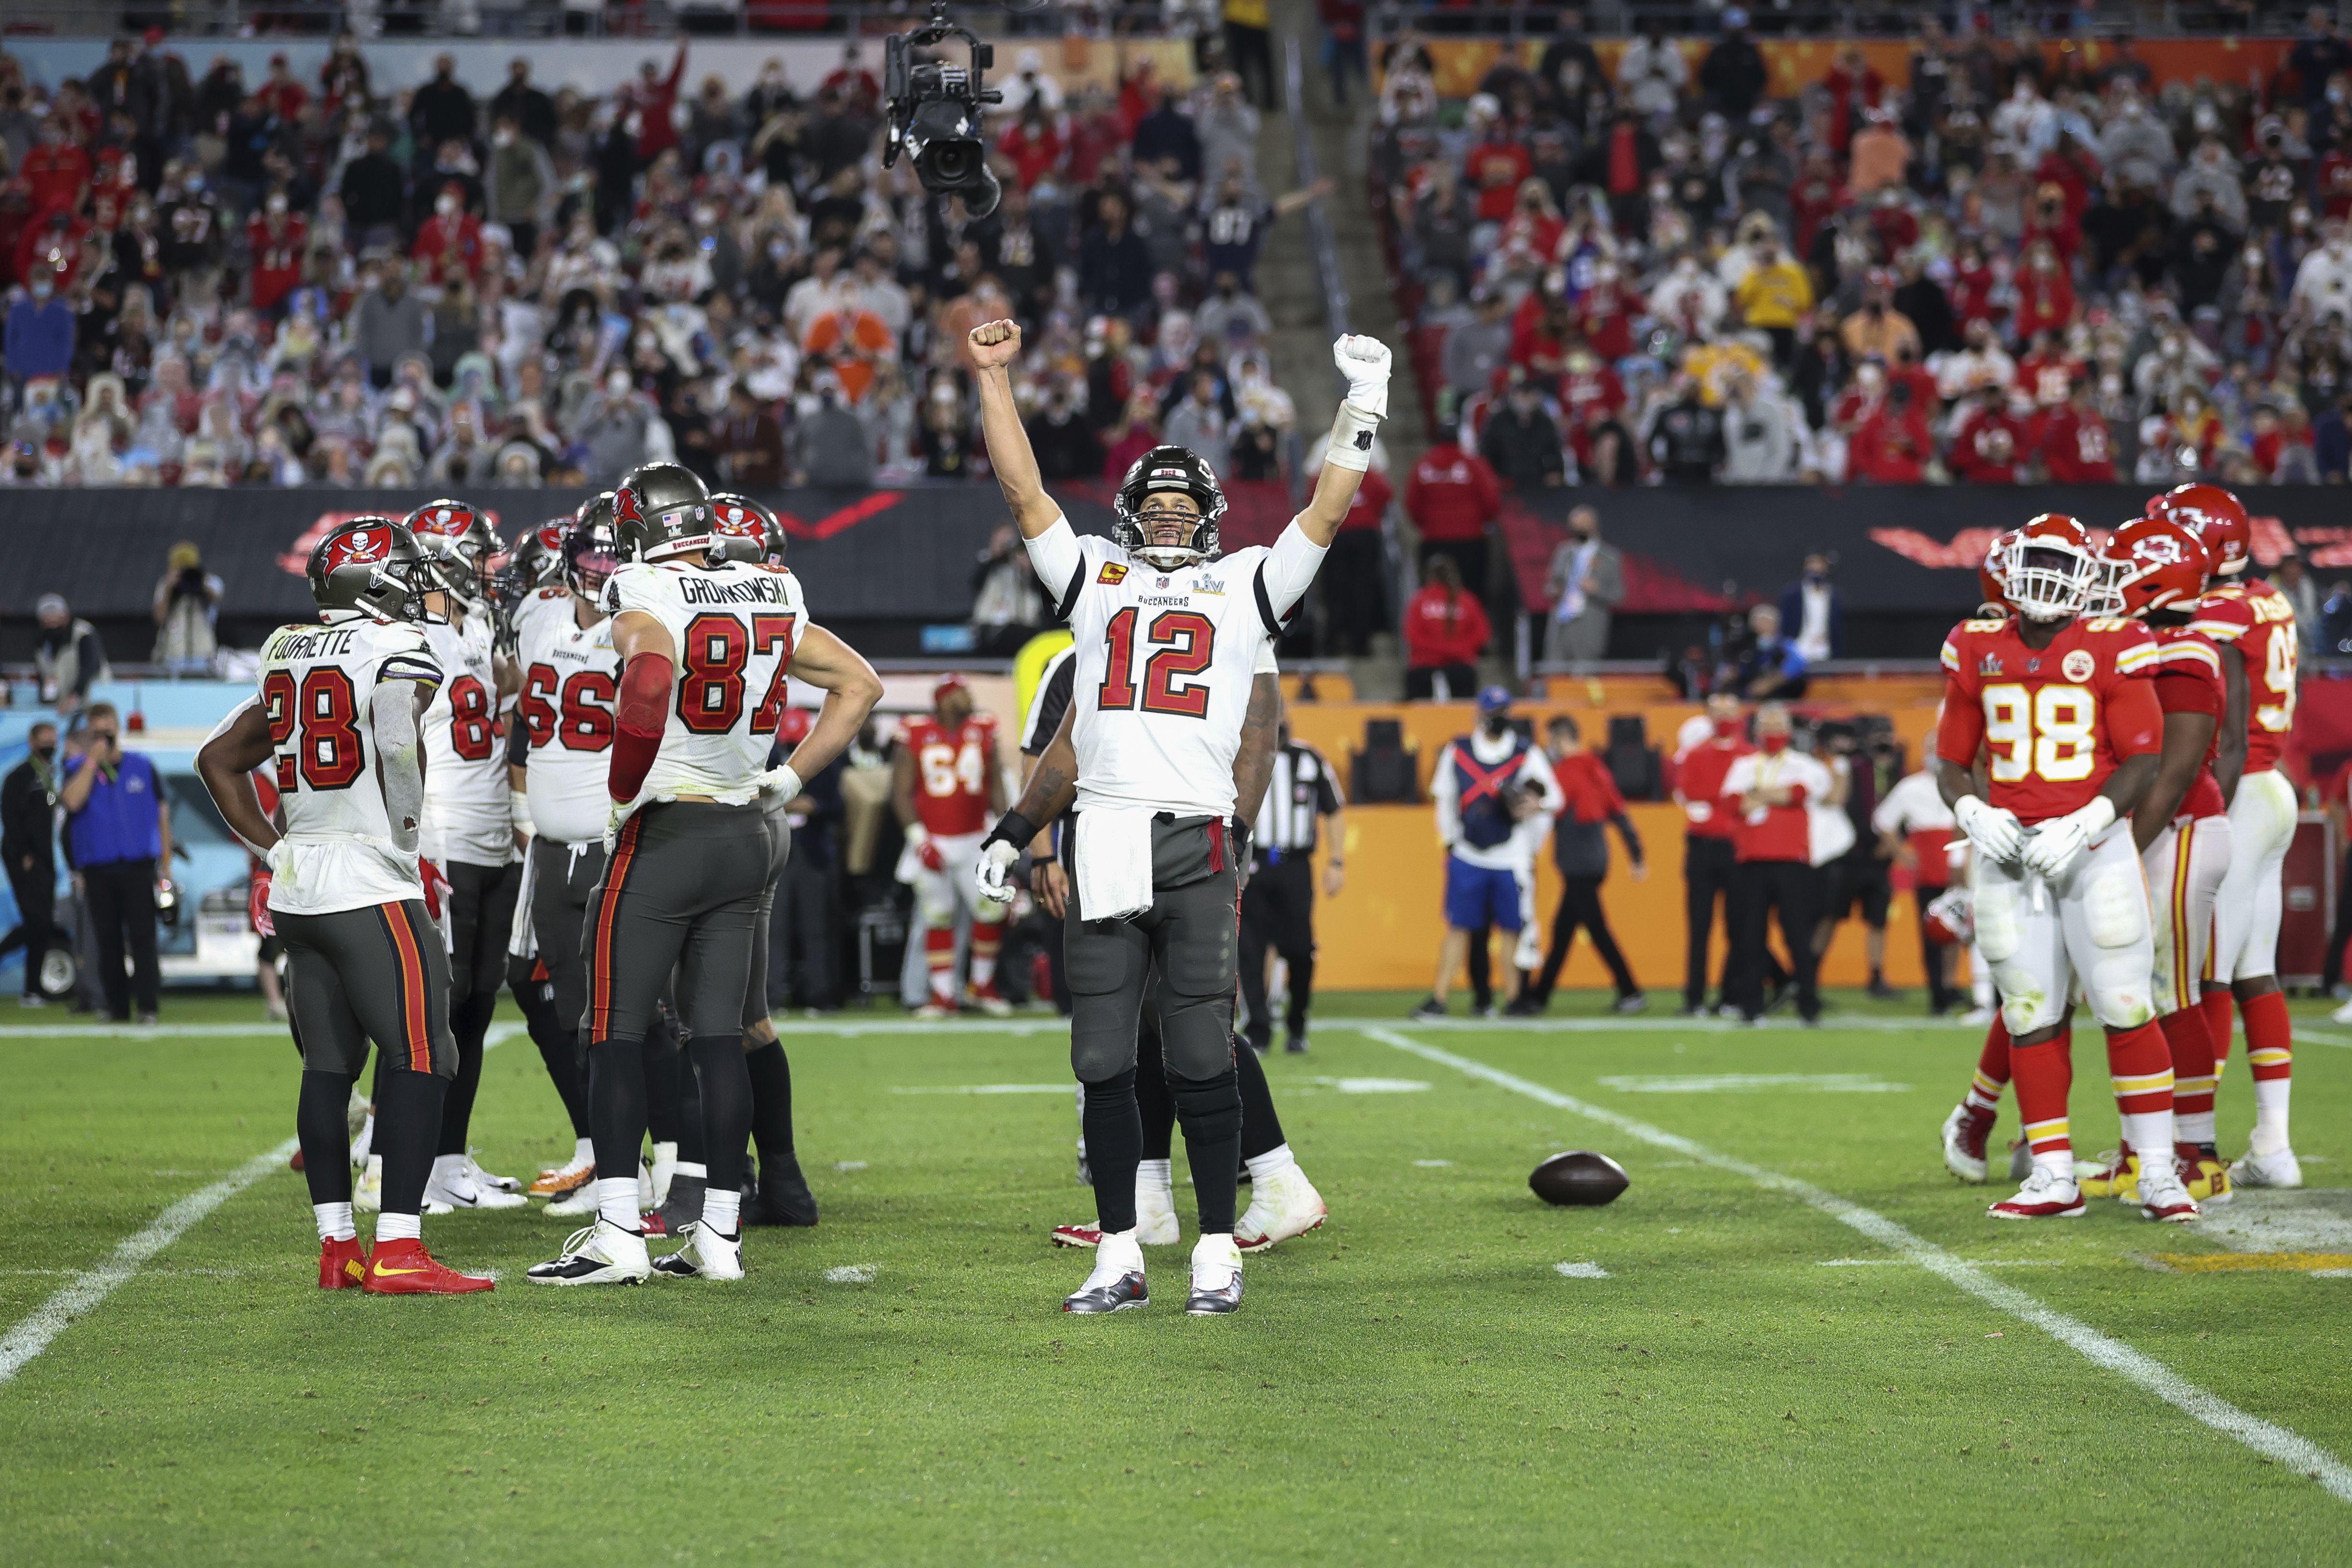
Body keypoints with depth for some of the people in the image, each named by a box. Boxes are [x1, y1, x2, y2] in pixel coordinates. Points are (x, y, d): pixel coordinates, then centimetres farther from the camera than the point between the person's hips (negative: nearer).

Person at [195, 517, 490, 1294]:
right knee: (419, 1059, -6)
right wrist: (409, 832, -7)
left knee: (329, 1064, 11)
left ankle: (338, 1247, 12)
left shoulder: (290, 656, 15)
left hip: (297, 882, 8)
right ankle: (398, 1251, -12)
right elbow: (400, 743, -23)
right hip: (371, 883, -8)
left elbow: (219, 759, 21)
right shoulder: (398, 651, -8)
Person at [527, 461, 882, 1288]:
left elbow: (650, 684, -34)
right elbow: (860, 685, 16)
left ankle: (618, 1234, -5)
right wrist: (787, 778, 15)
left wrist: (622, 795, -20)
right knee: (717, 1034, 9)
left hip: (664, 838, -6)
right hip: (746, 838, 6)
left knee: (615, 1035, 0)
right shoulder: (771, 601, 8)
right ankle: (721, 1233, 9)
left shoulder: (647, 606, -13)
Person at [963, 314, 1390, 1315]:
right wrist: (994, 380, 13)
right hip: (1102, 838, 2)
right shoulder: (1095, 579, 19)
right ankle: (1119, 1258, 8)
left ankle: (1218, 1252, 2)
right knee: (1103, 1061, 2)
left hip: (1196, 841, -2)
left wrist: (1363, 410, 6)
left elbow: (1326, 513, 10)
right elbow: (1023, 491, 16)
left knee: (1201, 1058, -4)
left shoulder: (1244, 587, 16)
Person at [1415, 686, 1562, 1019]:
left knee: (1513, 928, 1)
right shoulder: (1457, 751, 4)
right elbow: (1444, 797, 13)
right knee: (1458, 927, 1)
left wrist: (1537, 805, -23)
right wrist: (1450, 841, 7)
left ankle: (1512, 999, 10)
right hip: (1467, 856, 2)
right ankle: (1438, 1000, 3)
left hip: (1511, 860, -2)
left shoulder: (1527, 754, -2)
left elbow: (1555, 798, -2)